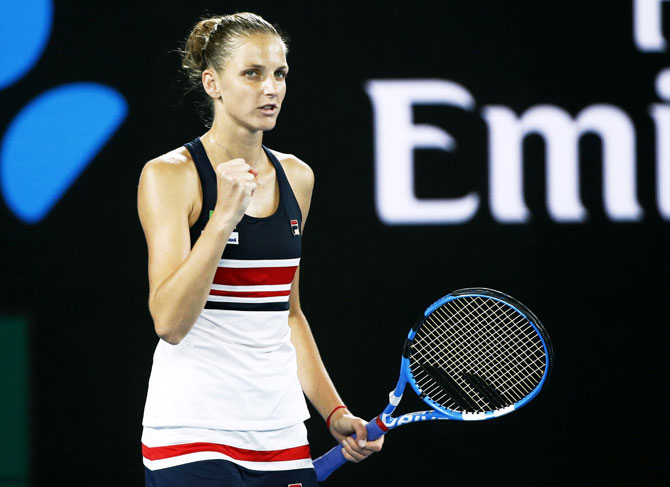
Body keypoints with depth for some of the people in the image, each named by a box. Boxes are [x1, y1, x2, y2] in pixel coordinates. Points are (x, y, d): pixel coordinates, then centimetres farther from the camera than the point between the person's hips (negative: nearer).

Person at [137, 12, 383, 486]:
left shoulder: (296, 177, 11)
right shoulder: (170, 175, -7)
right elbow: (170, 322, -18)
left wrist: (333, 411, 14)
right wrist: (224, 216, -24)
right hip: (193, 435, -6)